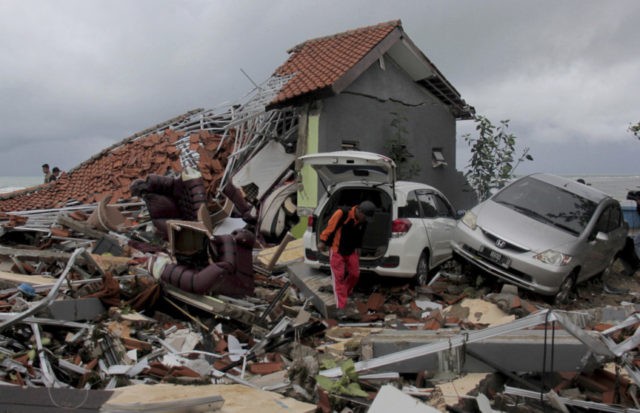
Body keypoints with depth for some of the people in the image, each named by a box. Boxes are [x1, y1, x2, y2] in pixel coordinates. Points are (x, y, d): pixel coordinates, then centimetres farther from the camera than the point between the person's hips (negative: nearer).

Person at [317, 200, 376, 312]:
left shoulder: (363, 221, -5)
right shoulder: (342, 213, -25)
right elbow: (330, 226, -19)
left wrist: (358, 247, 16)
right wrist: (323, 241, -14)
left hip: (351, 251, 6)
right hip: (337, 250, -6)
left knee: (355, 274, 6)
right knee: (339, 277, -4)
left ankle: (346, 294, 33)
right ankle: (341, 306, 0)